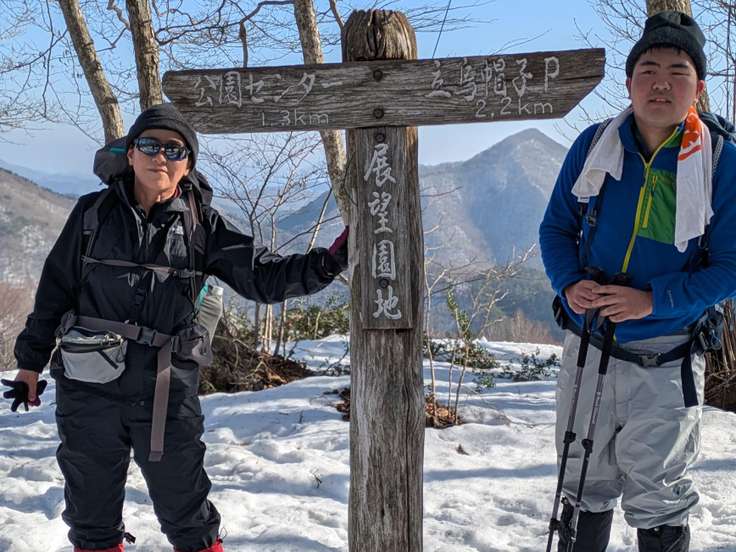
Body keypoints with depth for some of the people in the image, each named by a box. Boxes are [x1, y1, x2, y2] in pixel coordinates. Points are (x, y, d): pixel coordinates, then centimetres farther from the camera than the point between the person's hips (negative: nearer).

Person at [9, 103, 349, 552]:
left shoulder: (203, 225, -1)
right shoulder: (94, 212, 1)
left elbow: (263, 276, -5)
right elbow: (56, 287, 8)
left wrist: (332, 259, -18)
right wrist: (32, 359, 12)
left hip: (168, 391, -1)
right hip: (89, 386, 1)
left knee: (187, 512, 10)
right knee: (92, 510, 16)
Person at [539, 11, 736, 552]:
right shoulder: (593, 145, -1)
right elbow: (556, 228, 6)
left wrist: (654, 300, -22)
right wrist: (569, 284, -14)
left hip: (665, 363, -2)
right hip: (587, 347, 3)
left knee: (657, 499, 11)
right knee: (585, 488, 18)